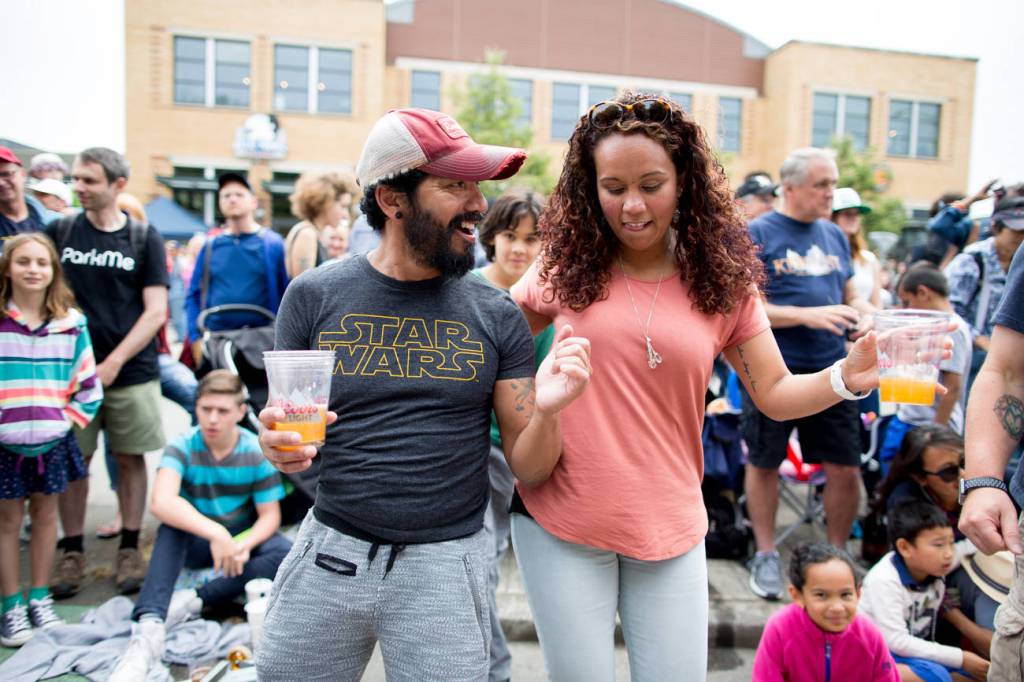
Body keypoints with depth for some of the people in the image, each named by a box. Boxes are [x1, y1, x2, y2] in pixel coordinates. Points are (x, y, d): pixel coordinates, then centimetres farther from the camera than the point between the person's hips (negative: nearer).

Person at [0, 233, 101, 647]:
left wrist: (68, 418, -1)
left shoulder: (70, 322, 1)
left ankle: (39, 598, 26)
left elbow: (88, 383, 6)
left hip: (52, 440, 2)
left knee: (45, 514, 12)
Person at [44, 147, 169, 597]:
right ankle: (72, 551, 19)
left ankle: (129, 549, 17)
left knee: (130, 459, 5)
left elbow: (155, 312, -2)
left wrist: (113, 363, -10)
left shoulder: (144, 238, 2)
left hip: (131, 371, -1)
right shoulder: (59, 232, 7)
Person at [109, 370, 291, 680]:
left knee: (287, 554, -29)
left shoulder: (257, 453, -13)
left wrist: (243, 545, -31)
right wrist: (215, 534, -47)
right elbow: (161, 502, -34)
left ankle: (196, 601, -29)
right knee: (172, 524, -33)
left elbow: (269, 516, -10)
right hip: (196, 542, 0)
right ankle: (148, 628, -42)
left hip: (243, 540, 1)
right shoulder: (183, 447, -16)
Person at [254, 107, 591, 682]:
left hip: (445, 565, -1)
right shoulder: (314, 296, -4)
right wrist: (279, 447, -17)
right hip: (330, 551, 1)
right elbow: (284, 432, 6)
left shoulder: (496, 314, -4)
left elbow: (527, 469, -2)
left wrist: (546, 413, -22)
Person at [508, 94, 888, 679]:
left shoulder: (722, 279, -1)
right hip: (561, 521, 0)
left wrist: (846, 376, -18)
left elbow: (775, 393, 1)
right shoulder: (565, 267, -3)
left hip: (670, 529, 1)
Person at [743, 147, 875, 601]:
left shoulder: (835, 236, 13)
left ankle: (837, 554, 27)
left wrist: (871, 316, -3)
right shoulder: (756, 235, -5)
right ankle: (766, 555, 27)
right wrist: (808, 315, -20)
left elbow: (851, 296, 20)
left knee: (846, 468, 5)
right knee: (764, 463, 9)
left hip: (830, 370, 5)